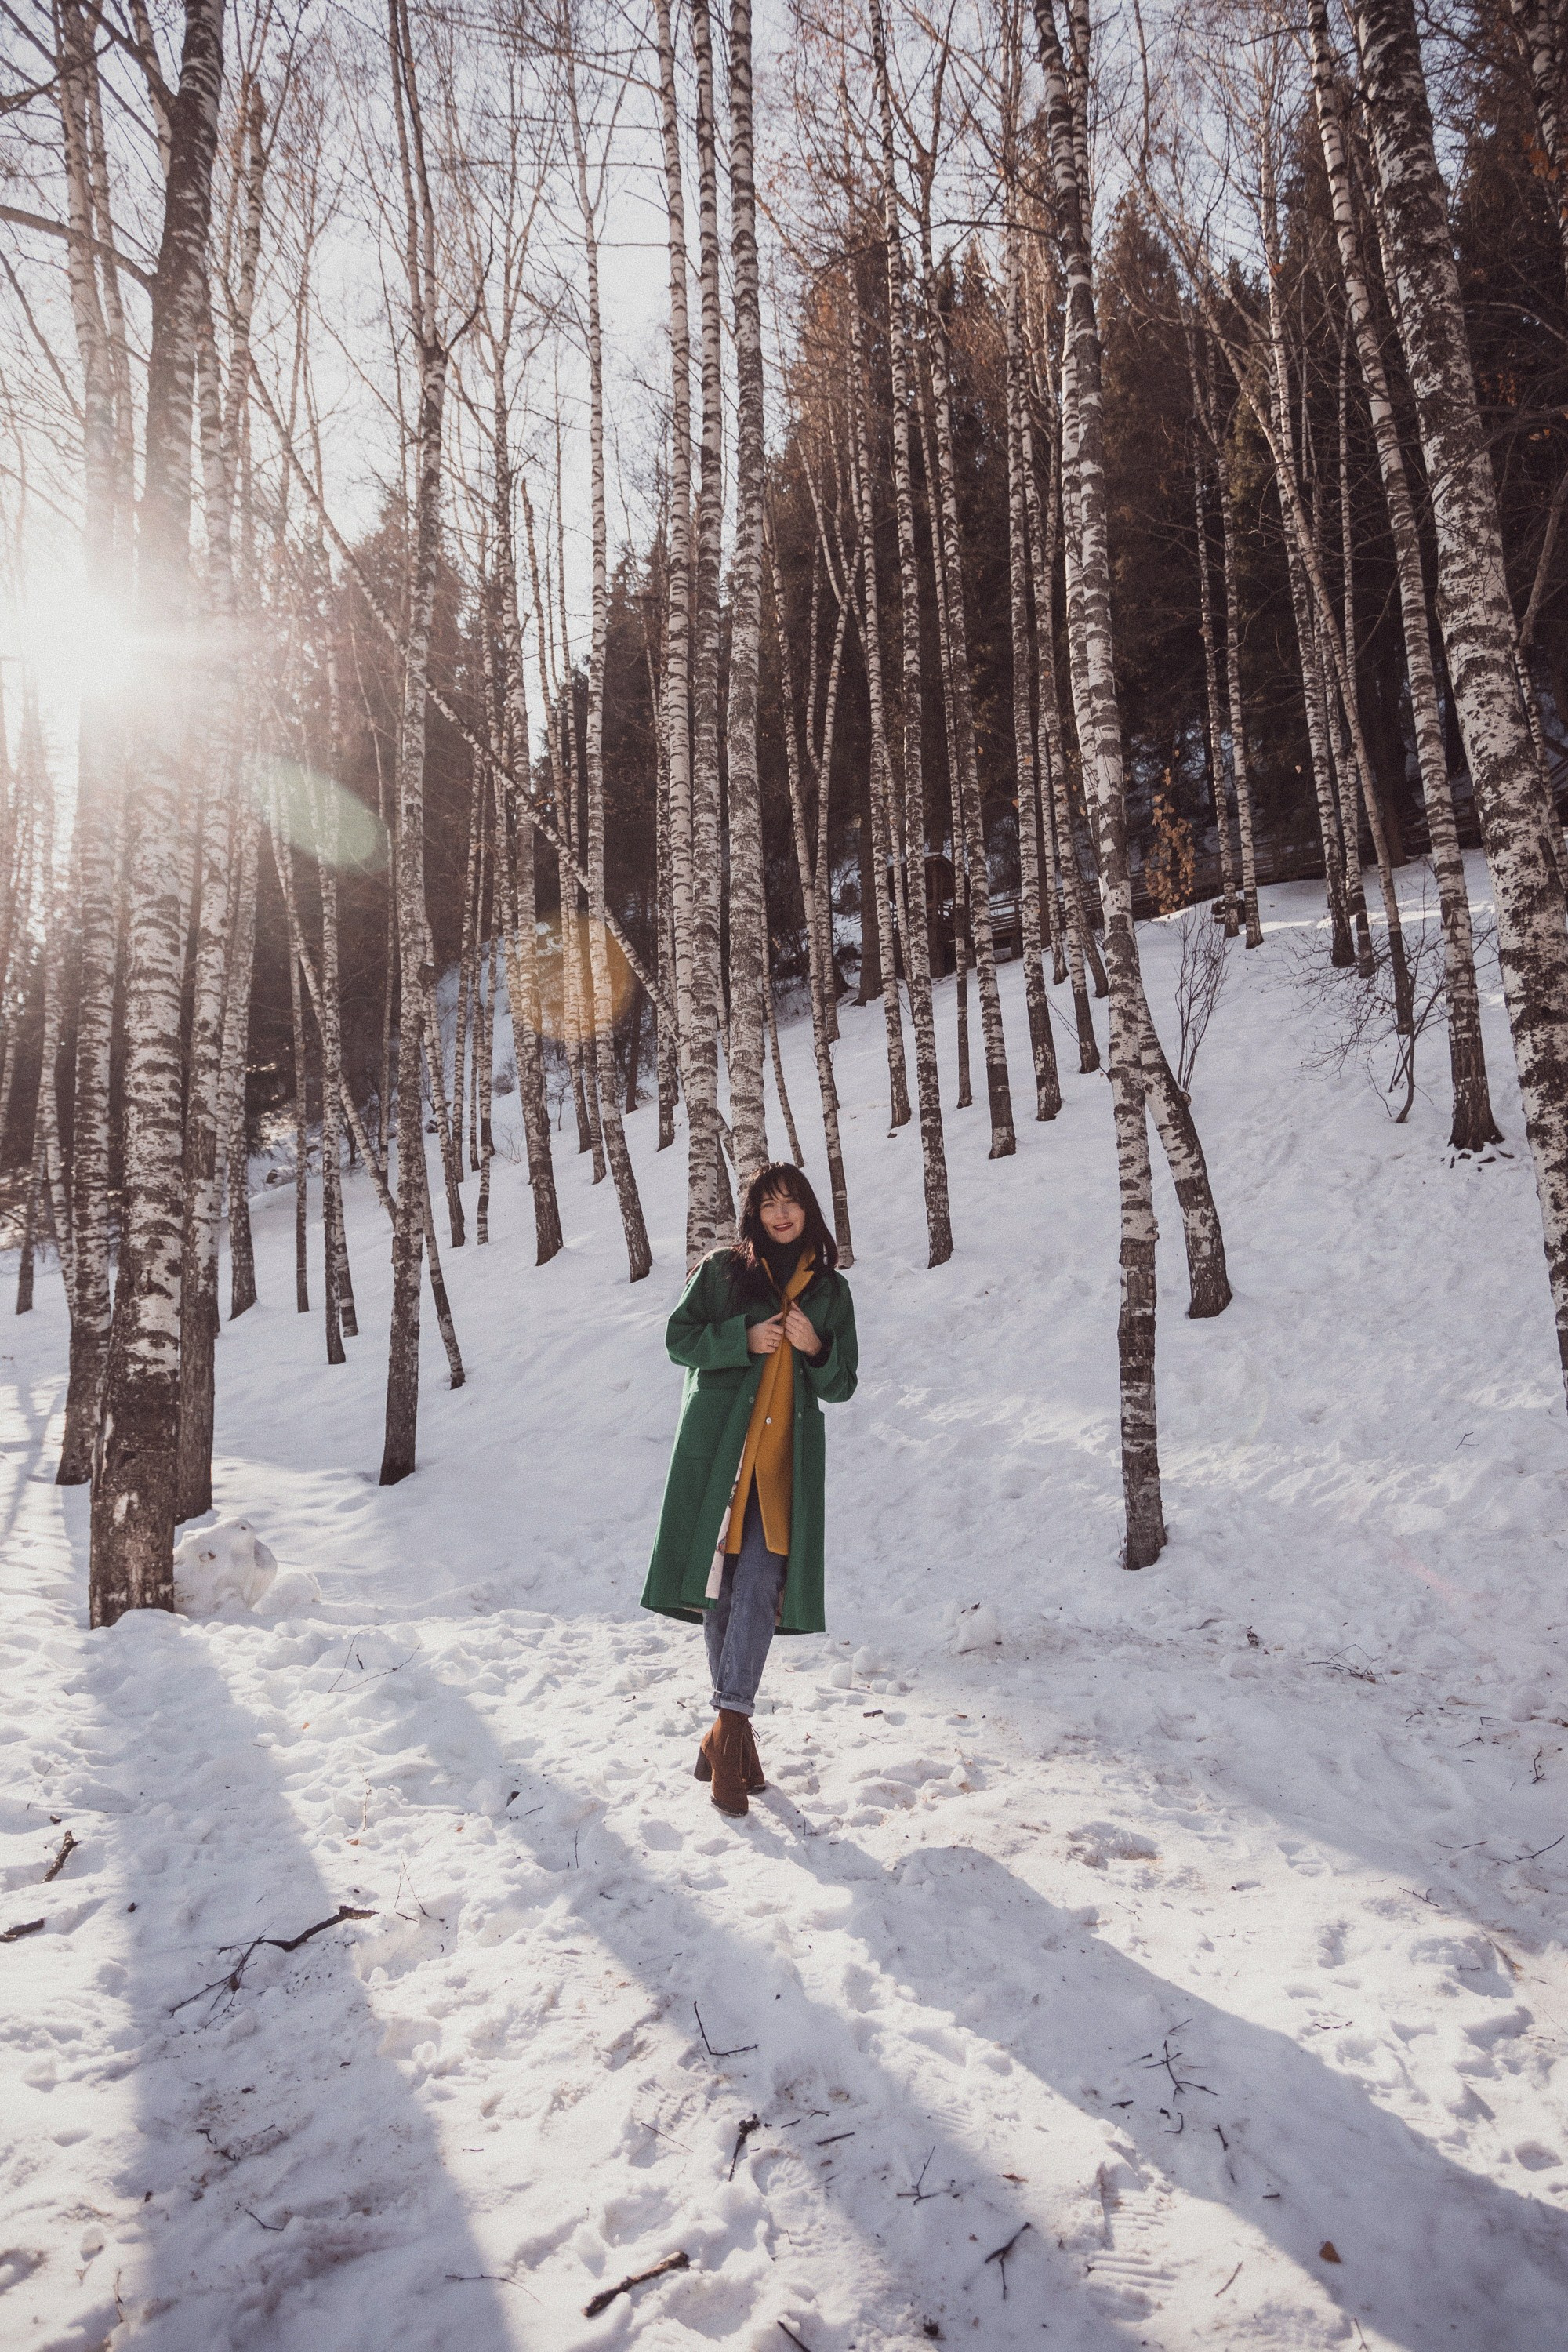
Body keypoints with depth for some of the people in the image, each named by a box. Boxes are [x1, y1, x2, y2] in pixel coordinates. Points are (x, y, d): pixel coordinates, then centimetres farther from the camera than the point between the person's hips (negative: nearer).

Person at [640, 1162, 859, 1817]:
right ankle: (734, 1732, 12)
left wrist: (815, 1348, -7)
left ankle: (727, 1727, -10)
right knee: (721, 1582, 0)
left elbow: (842, 1385, 14)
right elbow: (680, 1340, 5)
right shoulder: (722, 1270, 8)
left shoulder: (831, 1289, 14)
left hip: (786, 1453, 1)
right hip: (718, 1444, -1)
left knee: (760, 1583, -12)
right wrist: (743, 1340, -11)